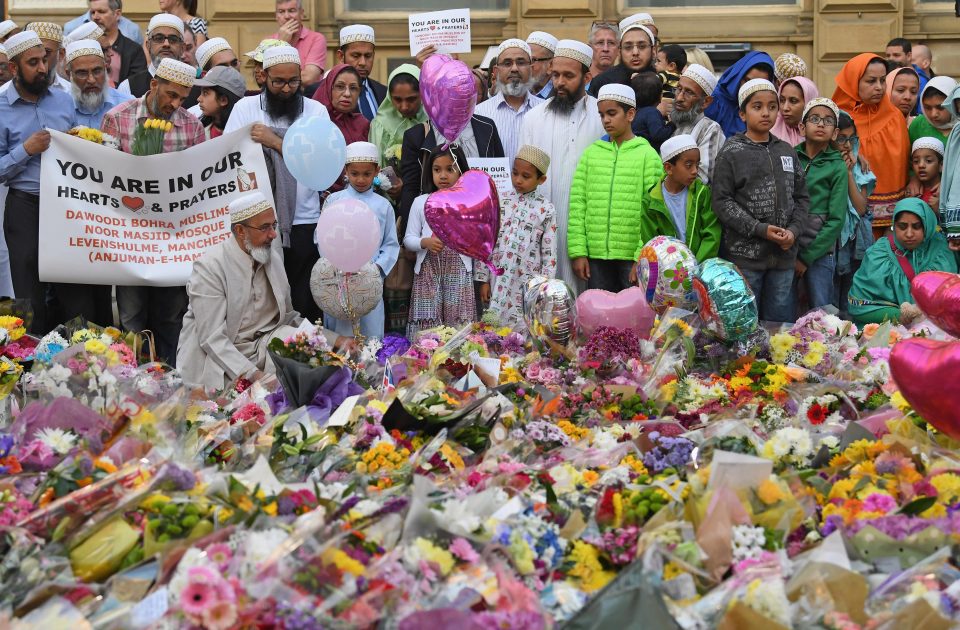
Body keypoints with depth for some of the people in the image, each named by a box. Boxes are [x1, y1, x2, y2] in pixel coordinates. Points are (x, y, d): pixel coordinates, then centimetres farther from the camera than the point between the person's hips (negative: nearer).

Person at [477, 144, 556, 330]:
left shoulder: (545, 209, -2)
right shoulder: (500, 202, 4)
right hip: (500, 282, 2)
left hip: (530, 285, -2)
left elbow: (550, 254, -1)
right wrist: (484, 279, 5)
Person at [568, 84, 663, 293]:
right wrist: (577, 252, -2)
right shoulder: (591, 153, 10)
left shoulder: (647, 155, 1)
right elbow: (577, 204, 6)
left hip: (634, 256, -3)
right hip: (596, 255, 3)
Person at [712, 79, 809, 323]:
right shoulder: (732, 153, -4)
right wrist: (760, 229, -16)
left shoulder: (787, 152, 11)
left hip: (783, 255, 4)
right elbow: (722, 202, -9)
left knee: (780, 322, 10)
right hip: (744, 255, -4)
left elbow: (801, 197, 13)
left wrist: (793, 230, -5)